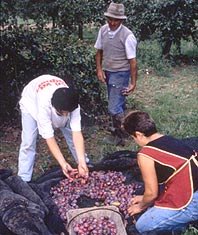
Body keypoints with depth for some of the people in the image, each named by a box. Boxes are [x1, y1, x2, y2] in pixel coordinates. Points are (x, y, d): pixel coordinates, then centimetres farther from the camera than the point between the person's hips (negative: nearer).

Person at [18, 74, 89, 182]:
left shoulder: (72, 103, -36)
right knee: (28, 142, -13)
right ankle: (24, 180, -1)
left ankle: (84, 165, 22)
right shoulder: (44, 105, -45)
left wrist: (82, 162, -44)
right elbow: (49, 137, -42)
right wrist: (63, 163, -45)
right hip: (32, 101, -3)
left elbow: (77, 132, -38)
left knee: (71, 134, 1)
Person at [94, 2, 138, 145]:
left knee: (114, 108, -9)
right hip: (107, 72, 6)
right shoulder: (103, 30, -2)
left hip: (120, 74, -5)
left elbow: (132, 61, -15)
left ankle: (121, 134, 13)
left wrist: (133, 83, -13)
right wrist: (99, 70, -1)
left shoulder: (127, 36, -18)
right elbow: (99, 51, 9)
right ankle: (120, 128, 38)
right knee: (118, 103, 19)